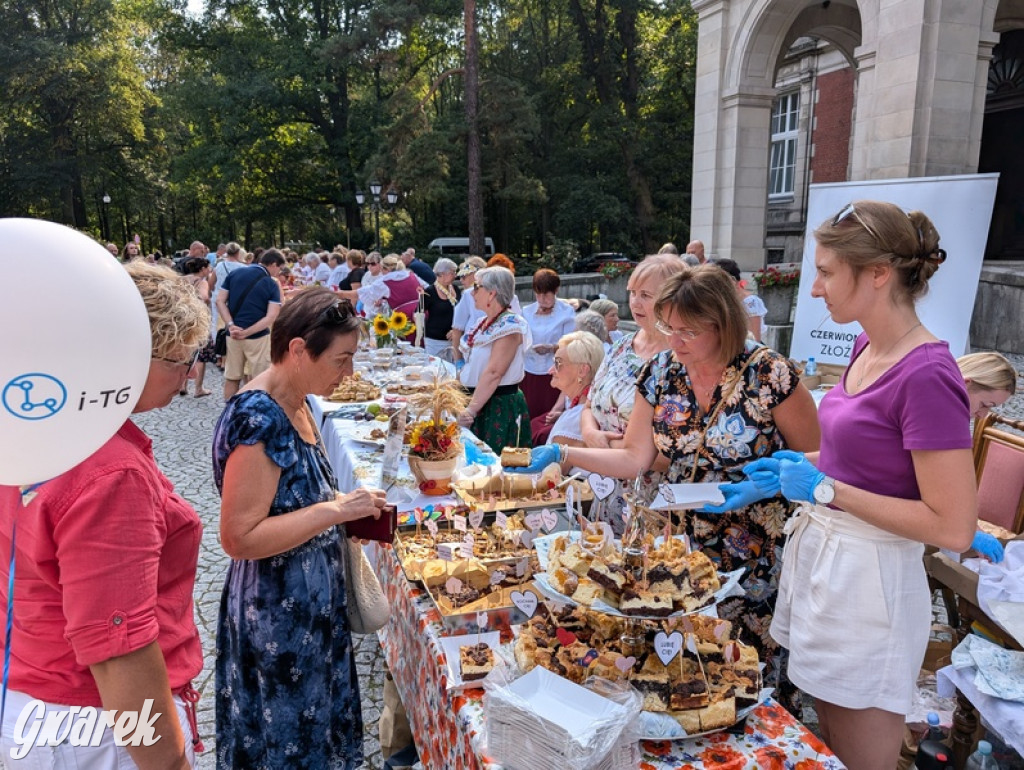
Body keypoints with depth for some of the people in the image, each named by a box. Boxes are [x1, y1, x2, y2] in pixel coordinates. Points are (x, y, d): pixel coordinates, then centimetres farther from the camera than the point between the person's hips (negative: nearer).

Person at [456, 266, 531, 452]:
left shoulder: (509, 325, -16)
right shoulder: (483, 322, 9)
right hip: (478, 400, 8)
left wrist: (471, 410, -26)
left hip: (500, 406, -8)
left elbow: (493, 374, -23)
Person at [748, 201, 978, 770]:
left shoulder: (926, 375, -23)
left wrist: (826, 490, -19)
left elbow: (954, 528, -22)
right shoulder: (868, 348, 4)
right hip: (821, 555, 8)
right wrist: (796, 468, 5)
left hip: (868, 583, -8)